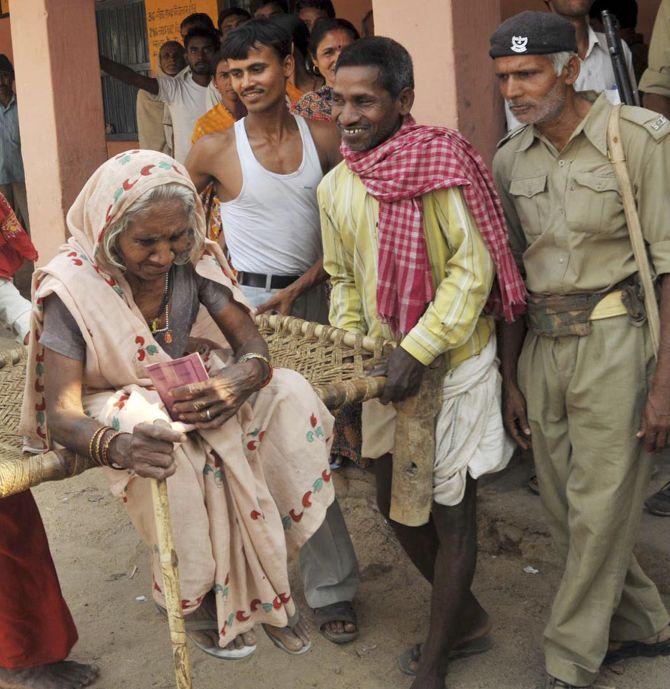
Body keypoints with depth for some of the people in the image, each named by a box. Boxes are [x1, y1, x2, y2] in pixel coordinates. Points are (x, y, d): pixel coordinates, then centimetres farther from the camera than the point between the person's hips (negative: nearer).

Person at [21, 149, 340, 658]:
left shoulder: (194, 260, -13)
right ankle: (198, 600, -11)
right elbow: (61, 414, -28)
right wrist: (116, 446, -52)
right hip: (116, 406, -4)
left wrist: (242, 376, -39)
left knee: (289, 396, -21)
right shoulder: (73, 287, -24)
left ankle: (266, 583, -8)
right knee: (171, 452, -38)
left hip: (186, 384, 5)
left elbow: (253, 346, -12)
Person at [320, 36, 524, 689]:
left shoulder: (440, 163, -16)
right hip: (386, 366, 7)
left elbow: (473, 267, -18)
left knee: (450, 509, 3)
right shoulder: (335, 186, 3)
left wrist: (419, 348, -23)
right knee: (393, 500, 15)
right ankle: (466, 619, 37)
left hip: (453, 360, -7)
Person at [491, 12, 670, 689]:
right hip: (541, 345, 6)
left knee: (598, 511, 1)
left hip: (615, 338, -5)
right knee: (563, 510, 12)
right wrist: (510, 378, 11)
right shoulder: (509, 160, 7)